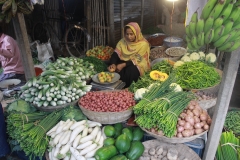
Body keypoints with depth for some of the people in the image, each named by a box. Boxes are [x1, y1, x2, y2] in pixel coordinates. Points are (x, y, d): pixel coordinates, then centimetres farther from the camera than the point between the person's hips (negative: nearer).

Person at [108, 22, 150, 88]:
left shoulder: (143, 44, -17)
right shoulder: (123, 41, -4)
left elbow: (136, 60, -21)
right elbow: (115, 54, -10)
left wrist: (123, 65, -32)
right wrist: (113, 64, -31)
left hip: (138, 64, -3)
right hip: (124, 61, 3)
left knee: (130, 71, -35)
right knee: (115, 70, -28)